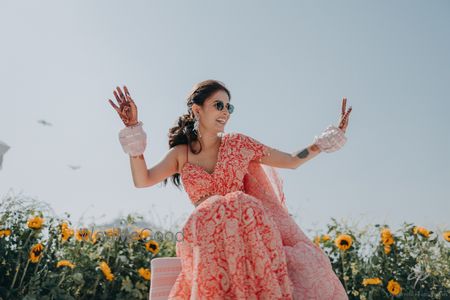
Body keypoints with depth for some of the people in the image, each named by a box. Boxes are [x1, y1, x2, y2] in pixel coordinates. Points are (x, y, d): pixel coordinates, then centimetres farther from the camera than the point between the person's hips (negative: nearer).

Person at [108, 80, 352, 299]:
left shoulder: (238, 144, 11)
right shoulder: (181, 154, 12)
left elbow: (292, 161, 15)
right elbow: (142, 180, -3)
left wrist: (334, 136, 9)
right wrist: (132, 128, -9)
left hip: (247, 231, 1)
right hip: (206, 235, -1)